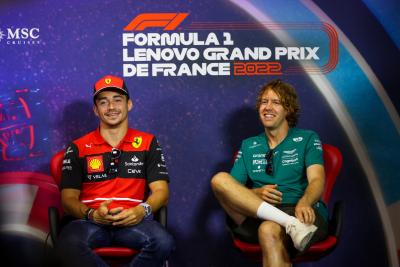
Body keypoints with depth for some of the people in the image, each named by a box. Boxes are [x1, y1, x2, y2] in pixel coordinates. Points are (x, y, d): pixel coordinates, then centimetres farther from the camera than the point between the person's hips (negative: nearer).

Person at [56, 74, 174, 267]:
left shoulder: (147, 143, 14)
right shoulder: (78, 148, 14)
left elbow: (161, 191, 7)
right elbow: (69, 197, 8)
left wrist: (143, 210, -16)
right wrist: (91, 214, -15)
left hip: (132, 221, 1)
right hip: (90, 221, 0)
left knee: (163, 242, -33)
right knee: (69, 244, -36)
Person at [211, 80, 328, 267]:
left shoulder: (308, 139, 12)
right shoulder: (248, 146, 21)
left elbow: (317, 180, -5)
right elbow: (230, 189, 11)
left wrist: (304, 203, -29)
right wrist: (256, 193, -11)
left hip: (303, 213, -4)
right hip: (256, 216, 4)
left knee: (268, 231, -38)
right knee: (220, 179, -22)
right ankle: (291, 225, -32)